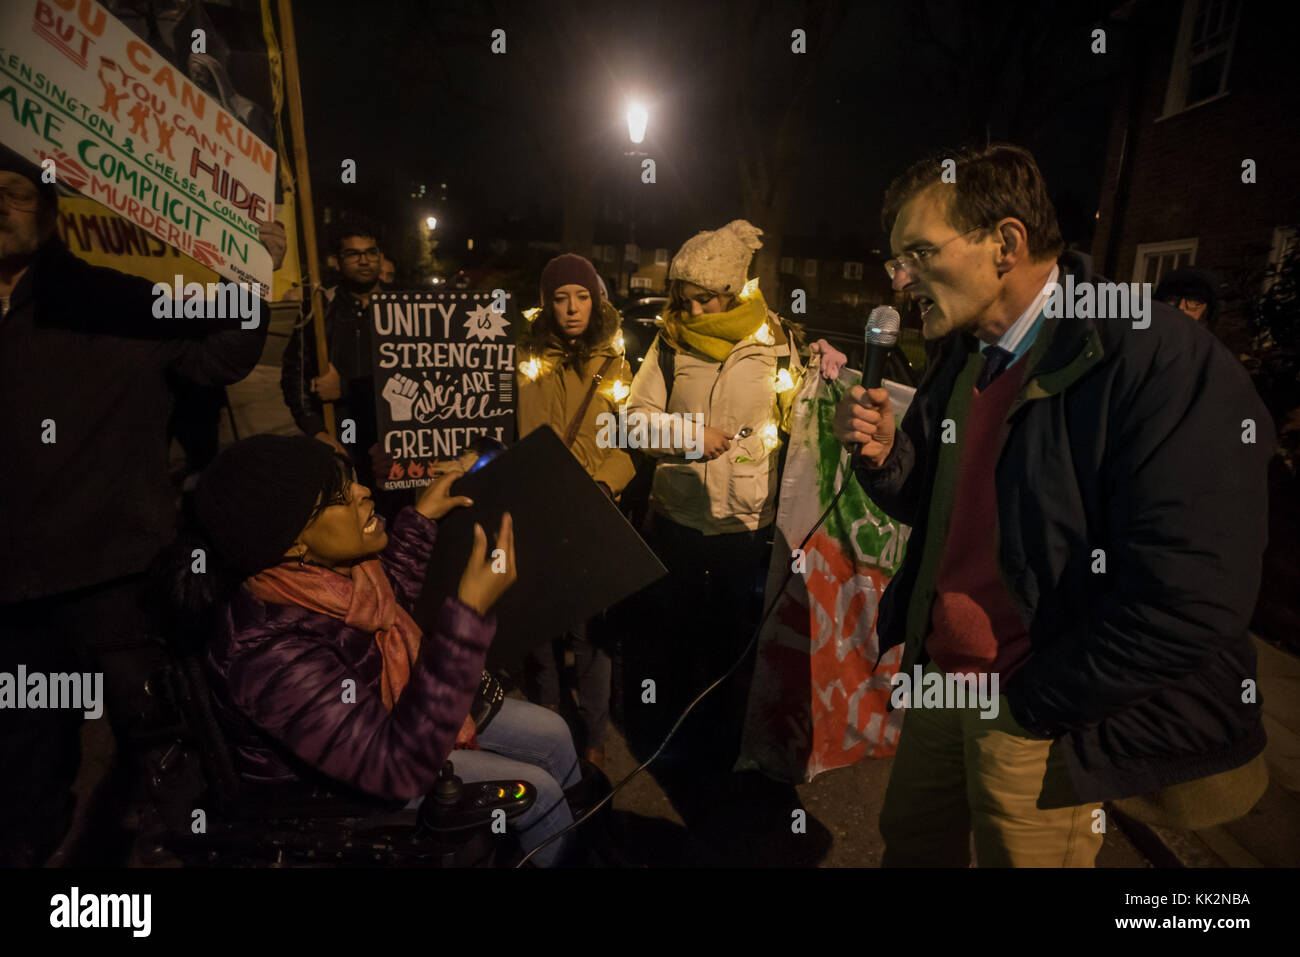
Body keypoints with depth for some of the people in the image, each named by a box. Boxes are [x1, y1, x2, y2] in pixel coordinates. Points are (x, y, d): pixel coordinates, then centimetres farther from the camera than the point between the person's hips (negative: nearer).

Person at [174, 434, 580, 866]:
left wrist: (419, 519, -3)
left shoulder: (326, 564, -18)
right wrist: (469, 612, -46)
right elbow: (400, 765, -39)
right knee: (536, 791, -5)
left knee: (553, 733, 9)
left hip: (387, 703, 7)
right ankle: (563, 856, 30)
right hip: (337, 780, -7)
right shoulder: (271, 655, -41)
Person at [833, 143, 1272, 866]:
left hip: (1041, 720, -6)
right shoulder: (963, 358, 5)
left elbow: (1190, 603, -26)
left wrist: (1030, 702, -16)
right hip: (939, 673, 7)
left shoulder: (1163, 363, -21)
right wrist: (886, 453, -9)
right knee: (911, 845, 21)